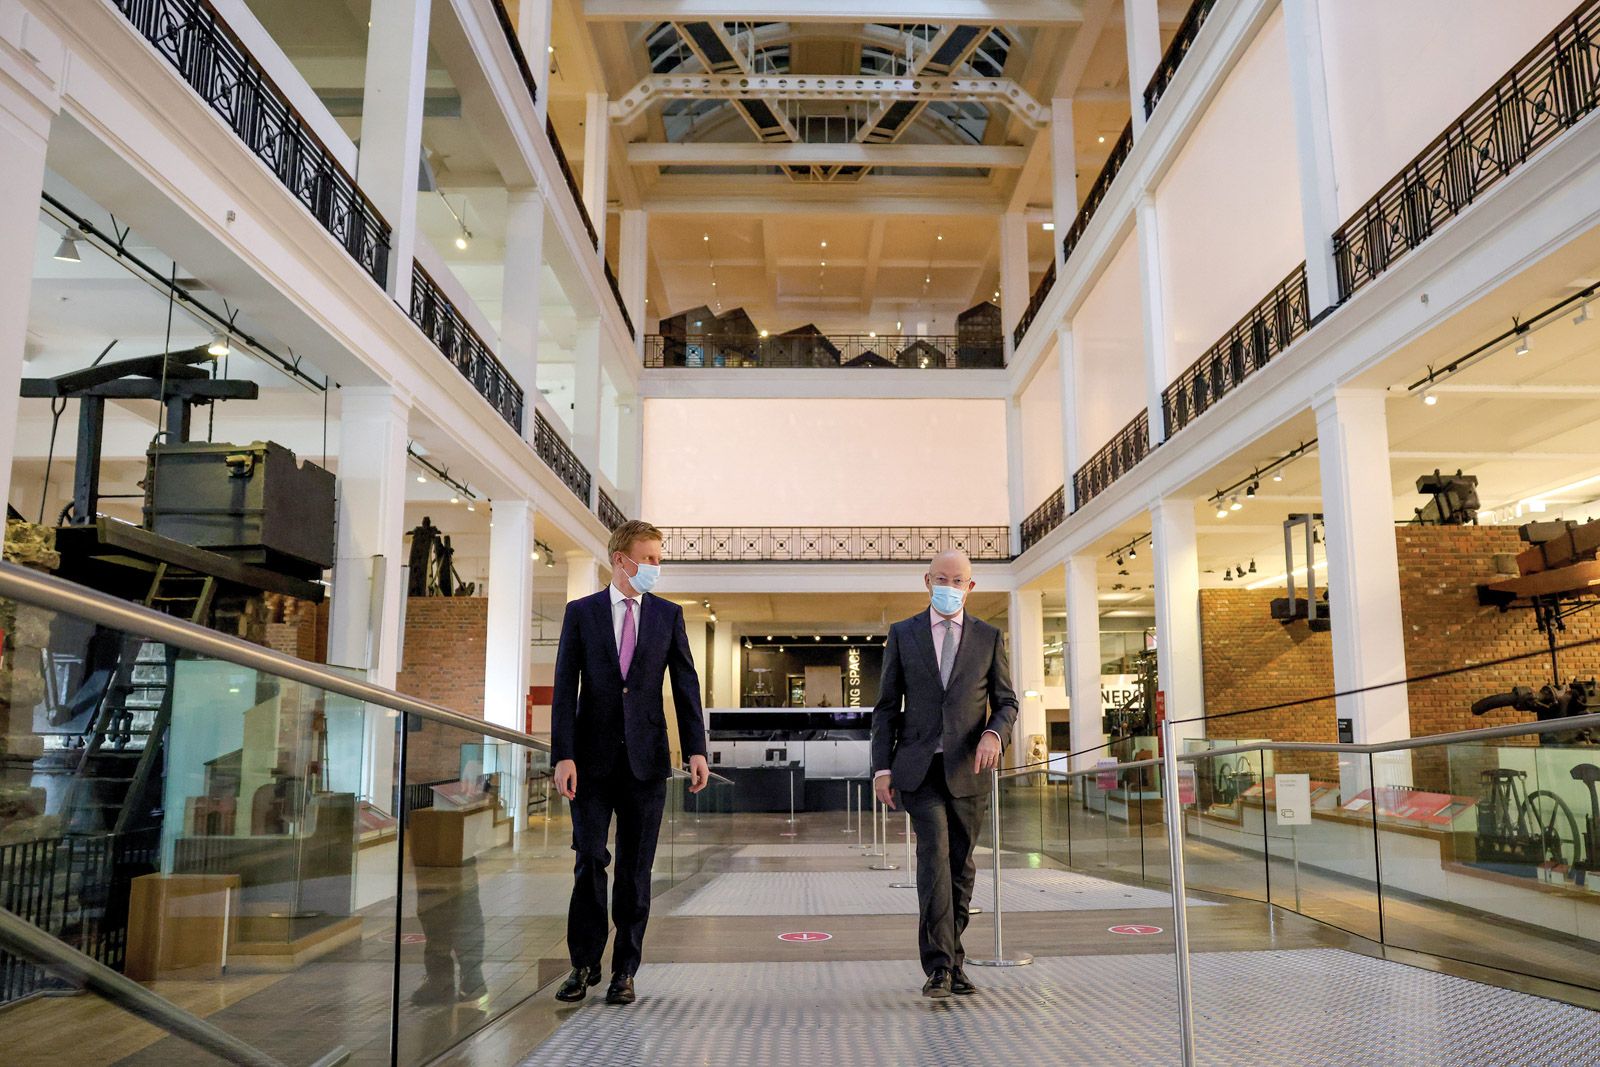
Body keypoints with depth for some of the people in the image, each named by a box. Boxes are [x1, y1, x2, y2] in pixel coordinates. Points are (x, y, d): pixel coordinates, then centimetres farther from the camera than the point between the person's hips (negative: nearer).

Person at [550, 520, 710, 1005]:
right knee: (590, 860, 0)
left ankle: (624, 971, 15)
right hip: (593, 757, -1)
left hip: (646, 757, 1)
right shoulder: (581, 613, 4)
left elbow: (685, 684, 4)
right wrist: (563, 755, -9)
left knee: (635, 869, 5)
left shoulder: (668, 615, 7)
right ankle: (584, 965, 15)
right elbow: (565, 688, -1)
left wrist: (696, 749, -5)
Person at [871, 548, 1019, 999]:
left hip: (967, 770, 2)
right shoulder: (902, 634, 6)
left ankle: (953, 961, 21)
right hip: (918, 767, -2)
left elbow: (1006, 702, 9)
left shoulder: (989, 637, 8)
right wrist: (881, 767, -3)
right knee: (935, 852, -16)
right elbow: (886, 707, 6)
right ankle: (939, 966, -15)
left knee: (961, 865, 7)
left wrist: (994, 732, -14)